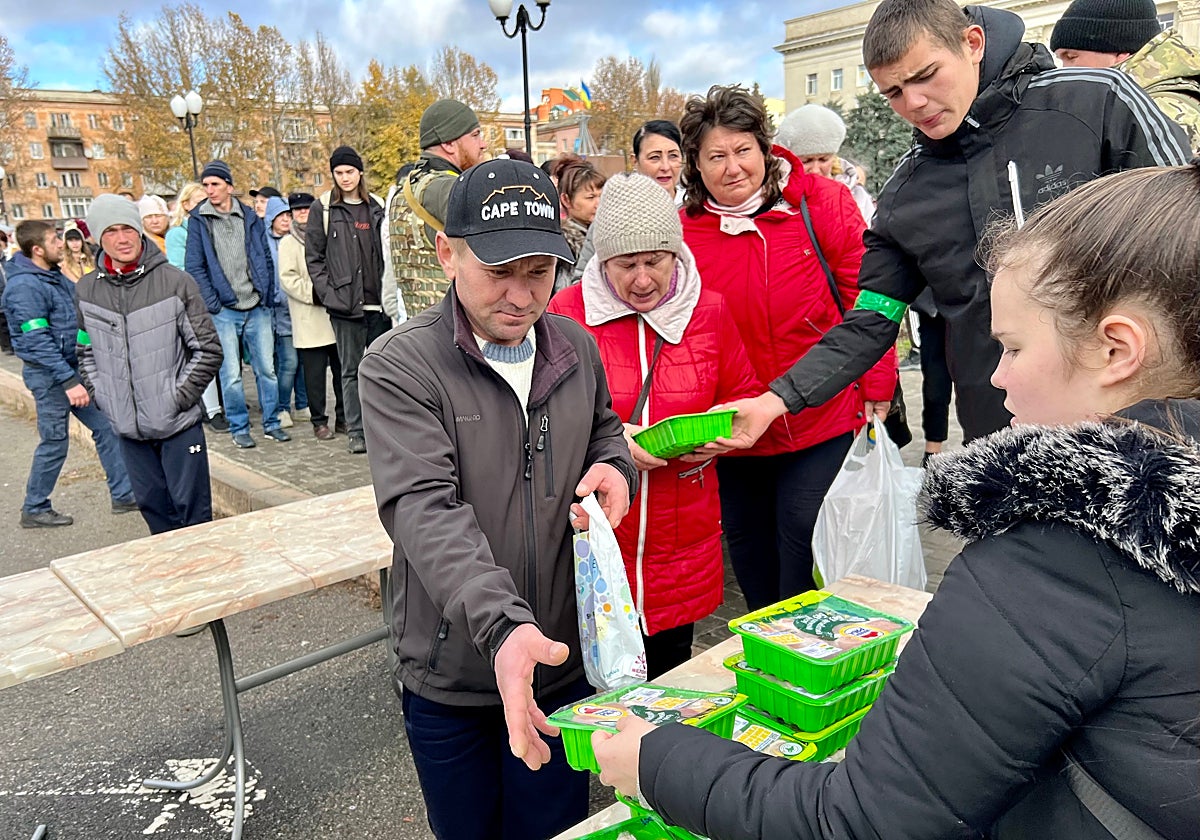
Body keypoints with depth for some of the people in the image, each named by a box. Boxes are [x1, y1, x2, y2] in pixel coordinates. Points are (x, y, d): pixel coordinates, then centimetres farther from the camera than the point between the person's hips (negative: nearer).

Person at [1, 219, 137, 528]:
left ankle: (123, 495, 16)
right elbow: (37, 342, -23)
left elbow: (79, 314, 20)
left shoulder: (53, 276, 8)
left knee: (105, 427, 8)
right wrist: (69, 381, -26)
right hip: (49, 374, -8)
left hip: (74, 367, 8)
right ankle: (34, 509, 18)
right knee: (54, 442, 1)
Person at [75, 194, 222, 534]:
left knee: (192, 506, 4)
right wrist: (102, 397, 4)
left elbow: (208, 349, -6)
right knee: (151, 504, 15)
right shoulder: (87, 290, 3)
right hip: (127, 427, 4)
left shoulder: (174, 281, -9)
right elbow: (86, 352, 15)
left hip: (178, 423, -4)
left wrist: (179, 398, -9)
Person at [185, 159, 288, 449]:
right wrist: (212, 303, -9)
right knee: (231, 375, 0)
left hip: (257, 308, 2)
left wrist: (267, 295, 3)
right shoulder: (198, 220, 1)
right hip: (224, 311, -2)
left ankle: (271, 423, 19)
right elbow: (194, 266, -2)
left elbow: (265, 258, 11)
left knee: (267, 369, 7)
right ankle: (239, 429, 13)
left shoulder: (250, 217, 8)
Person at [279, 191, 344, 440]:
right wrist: (314, 294, -14)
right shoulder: (288, 243, 6)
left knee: (342, 369, 5)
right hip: (309, 320, -3)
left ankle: (343, 418, 15)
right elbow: (288, 279, -4)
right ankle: (319, 421, 8)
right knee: (314, 373, -1)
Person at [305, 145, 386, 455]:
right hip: (345, 302, -2)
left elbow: (389, 252, 13)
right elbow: (313, 256, 3)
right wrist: (327, 292, -8)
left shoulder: (377, 207, 11)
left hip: (379, 301, 2)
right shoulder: (323, 209, 5)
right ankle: (355, 431, 8)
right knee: (351, 369, 2)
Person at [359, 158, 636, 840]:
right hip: (451, 675, -2)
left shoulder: (576, 347, -1)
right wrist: (503, 624, -40)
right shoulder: (399, 367, -17)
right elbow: (425, 509, -27)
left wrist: (616, 467, -8)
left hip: (562, 661, 3)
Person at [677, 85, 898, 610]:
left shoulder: (821, 204, -8)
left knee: (805, 541, 0)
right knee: (749, 546, 19)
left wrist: (876, 390, -5)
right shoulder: (685, 231, -3)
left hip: (823, 424, -3)